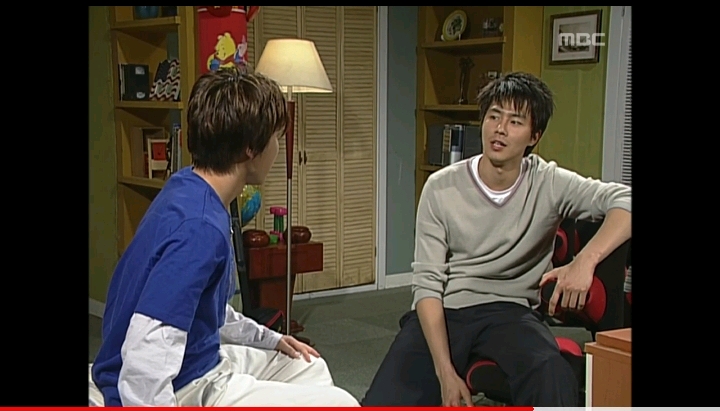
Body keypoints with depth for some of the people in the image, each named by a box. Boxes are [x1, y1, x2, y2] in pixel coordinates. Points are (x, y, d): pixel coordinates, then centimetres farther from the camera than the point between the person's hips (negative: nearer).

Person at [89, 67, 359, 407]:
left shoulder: (188, 189, 2)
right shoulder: (199, 226, -28)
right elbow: (143, 370, -33)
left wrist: (270, 339, 17)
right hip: (182, 391, -10)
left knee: (309, 369, 23)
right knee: (340, 403, -8)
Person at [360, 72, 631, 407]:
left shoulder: (549, 184, -2)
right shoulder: (441, 187, -2)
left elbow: (624, 200, -14)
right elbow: (427, 283, -6)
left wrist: (585, 260, -33)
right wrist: (445, 371, -17)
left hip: (509, 310, -1)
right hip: (443, 311, 1)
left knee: (553, 379, -34)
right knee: (382, 402, -19)